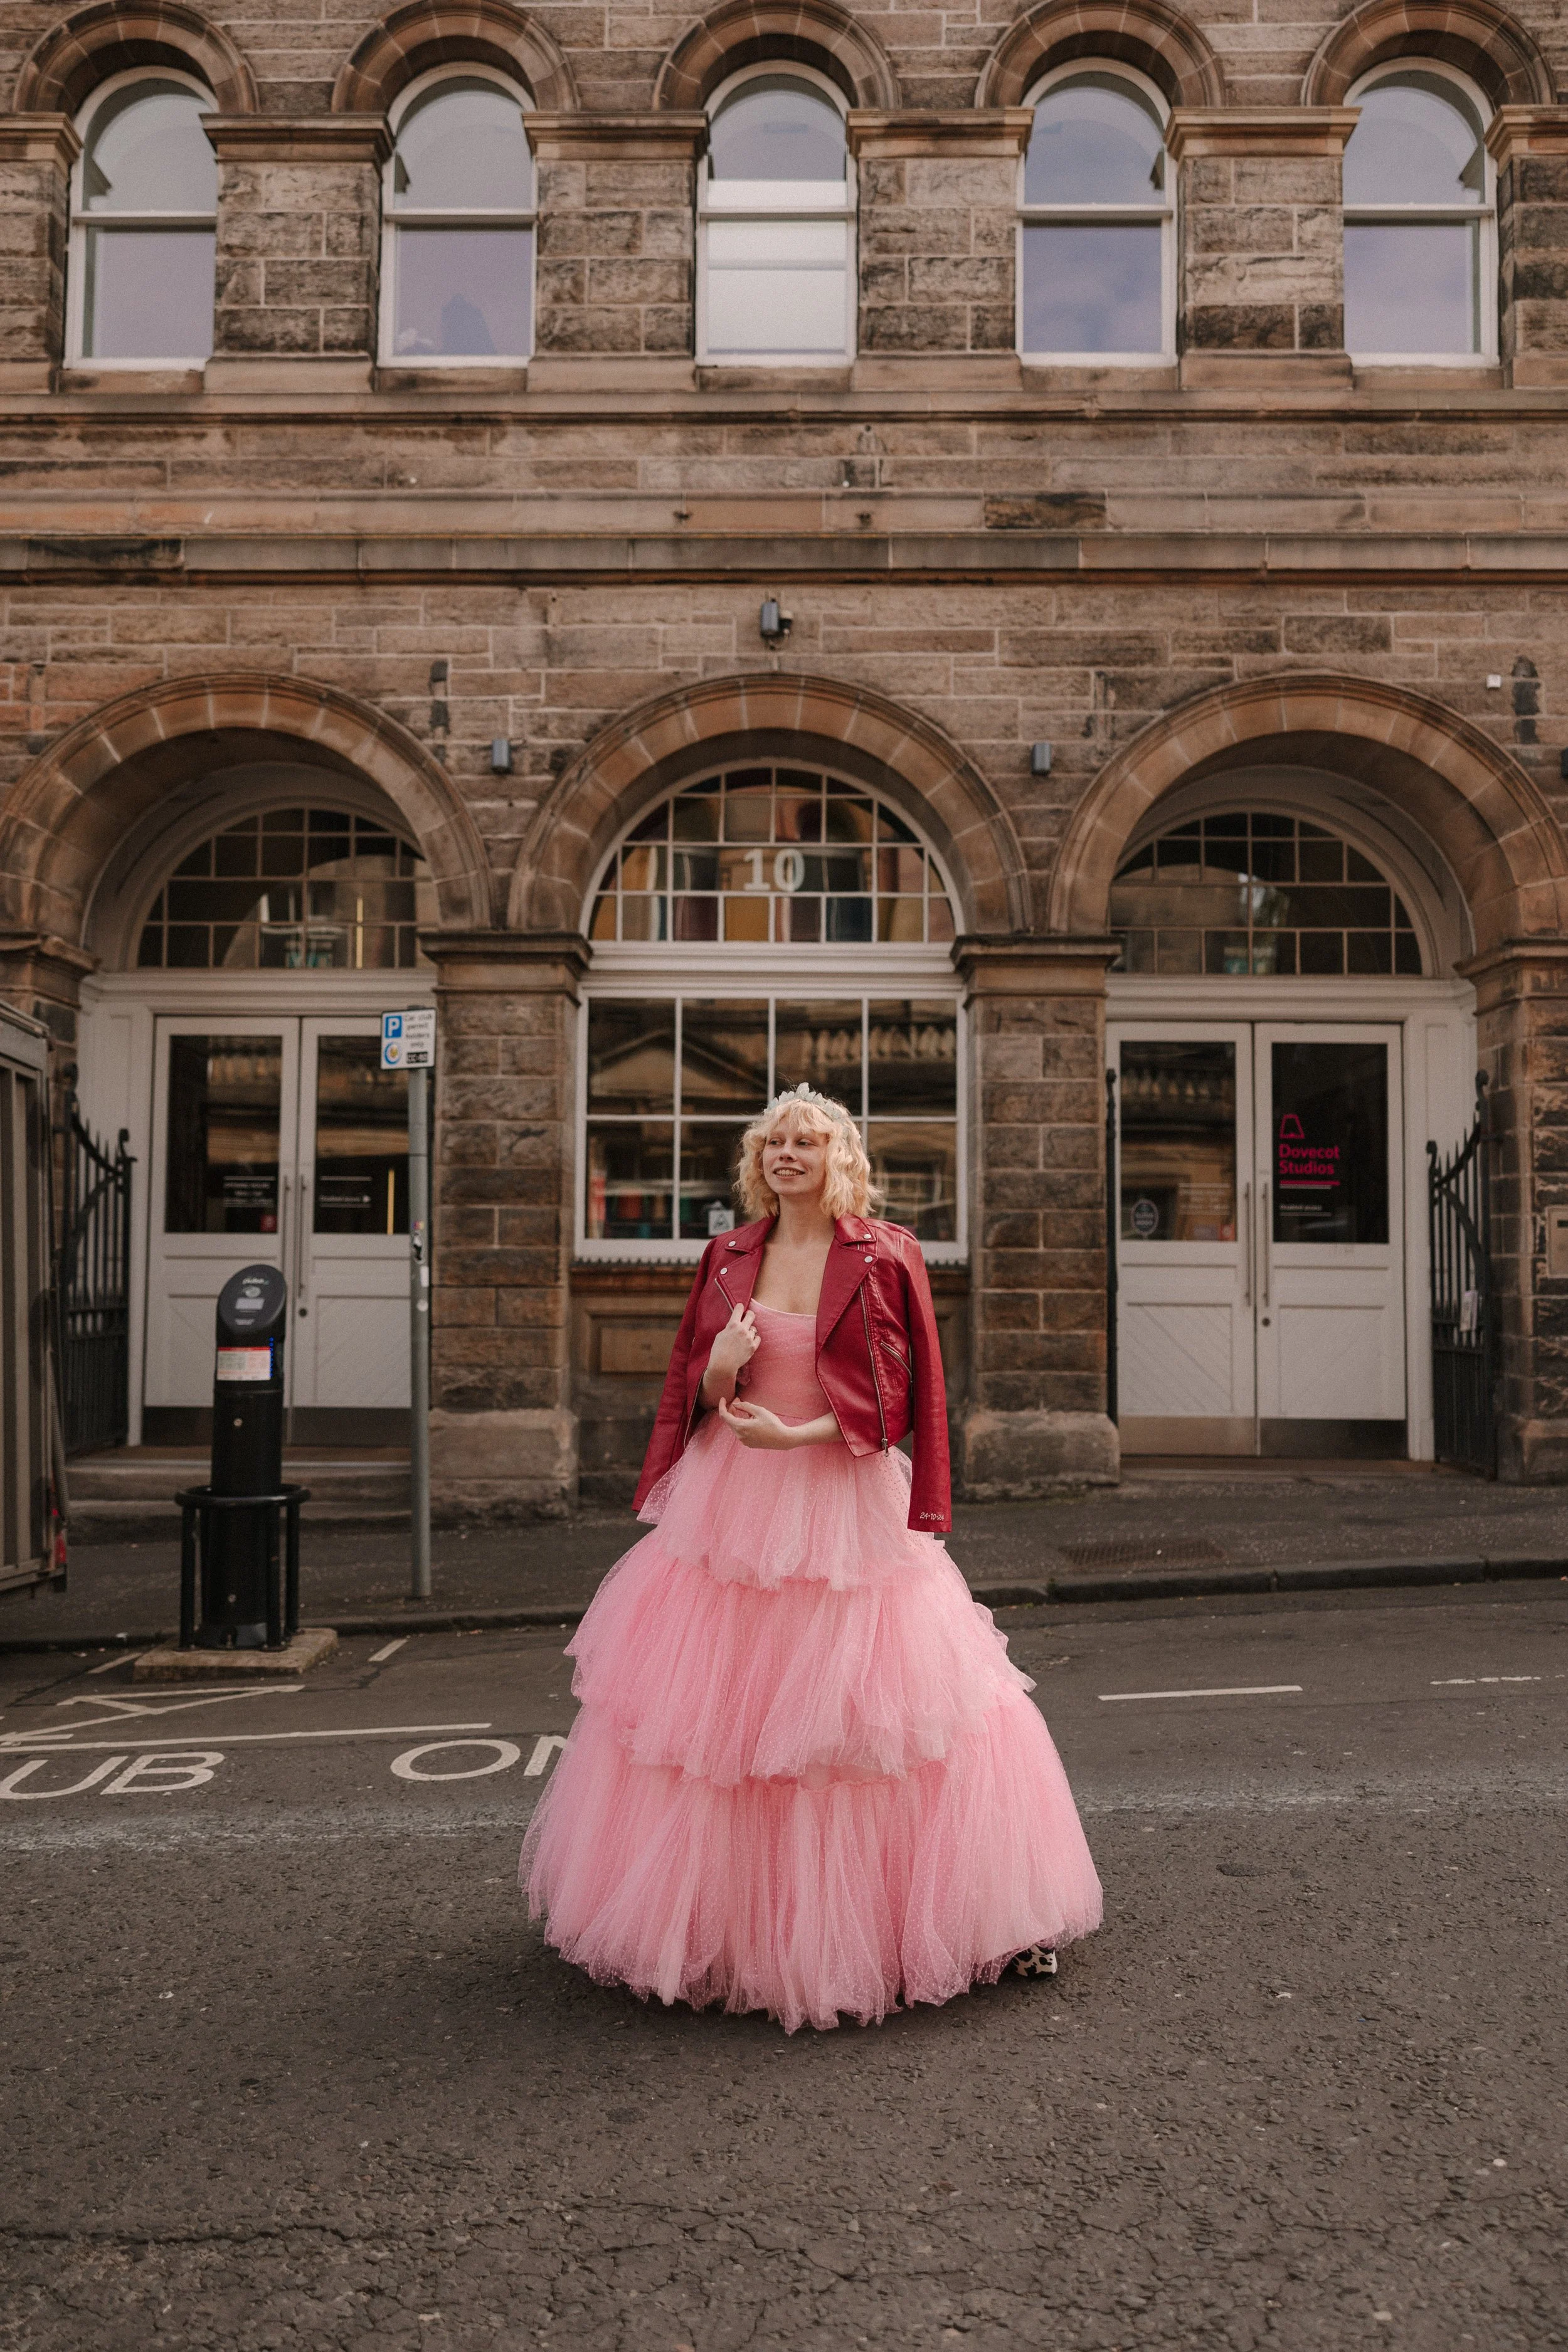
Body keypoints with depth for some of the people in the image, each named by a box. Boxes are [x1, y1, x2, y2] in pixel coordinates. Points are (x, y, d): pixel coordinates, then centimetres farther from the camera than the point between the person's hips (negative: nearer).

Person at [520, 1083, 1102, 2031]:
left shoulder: (887, 1257, -2)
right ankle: (718, 1909, 25)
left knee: (871, 1700, 0)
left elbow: (901, 1397, -4)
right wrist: (719, 1371, -9)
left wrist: (796, 1435, -15)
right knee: (717, 1706, 7)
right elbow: (694, 1387, 14)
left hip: (845, 1501, -3)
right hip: (733, 1502, 3)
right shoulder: (729, 1257, 9)